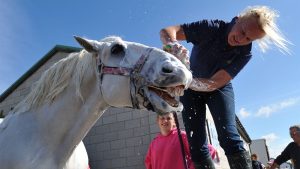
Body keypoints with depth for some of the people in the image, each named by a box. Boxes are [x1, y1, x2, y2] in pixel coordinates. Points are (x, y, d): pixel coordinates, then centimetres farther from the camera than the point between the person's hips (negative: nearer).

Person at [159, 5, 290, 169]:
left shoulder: (244, 53, -22)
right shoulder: (212, 28, -25)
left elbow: (214, 83, -32)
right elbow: (166, 31, -31)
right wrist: (175, 46, -54)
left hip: (219, 88, 1)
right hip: (191, 88, 0)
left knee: (229, 138, -19)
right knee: (196, 145, -9)